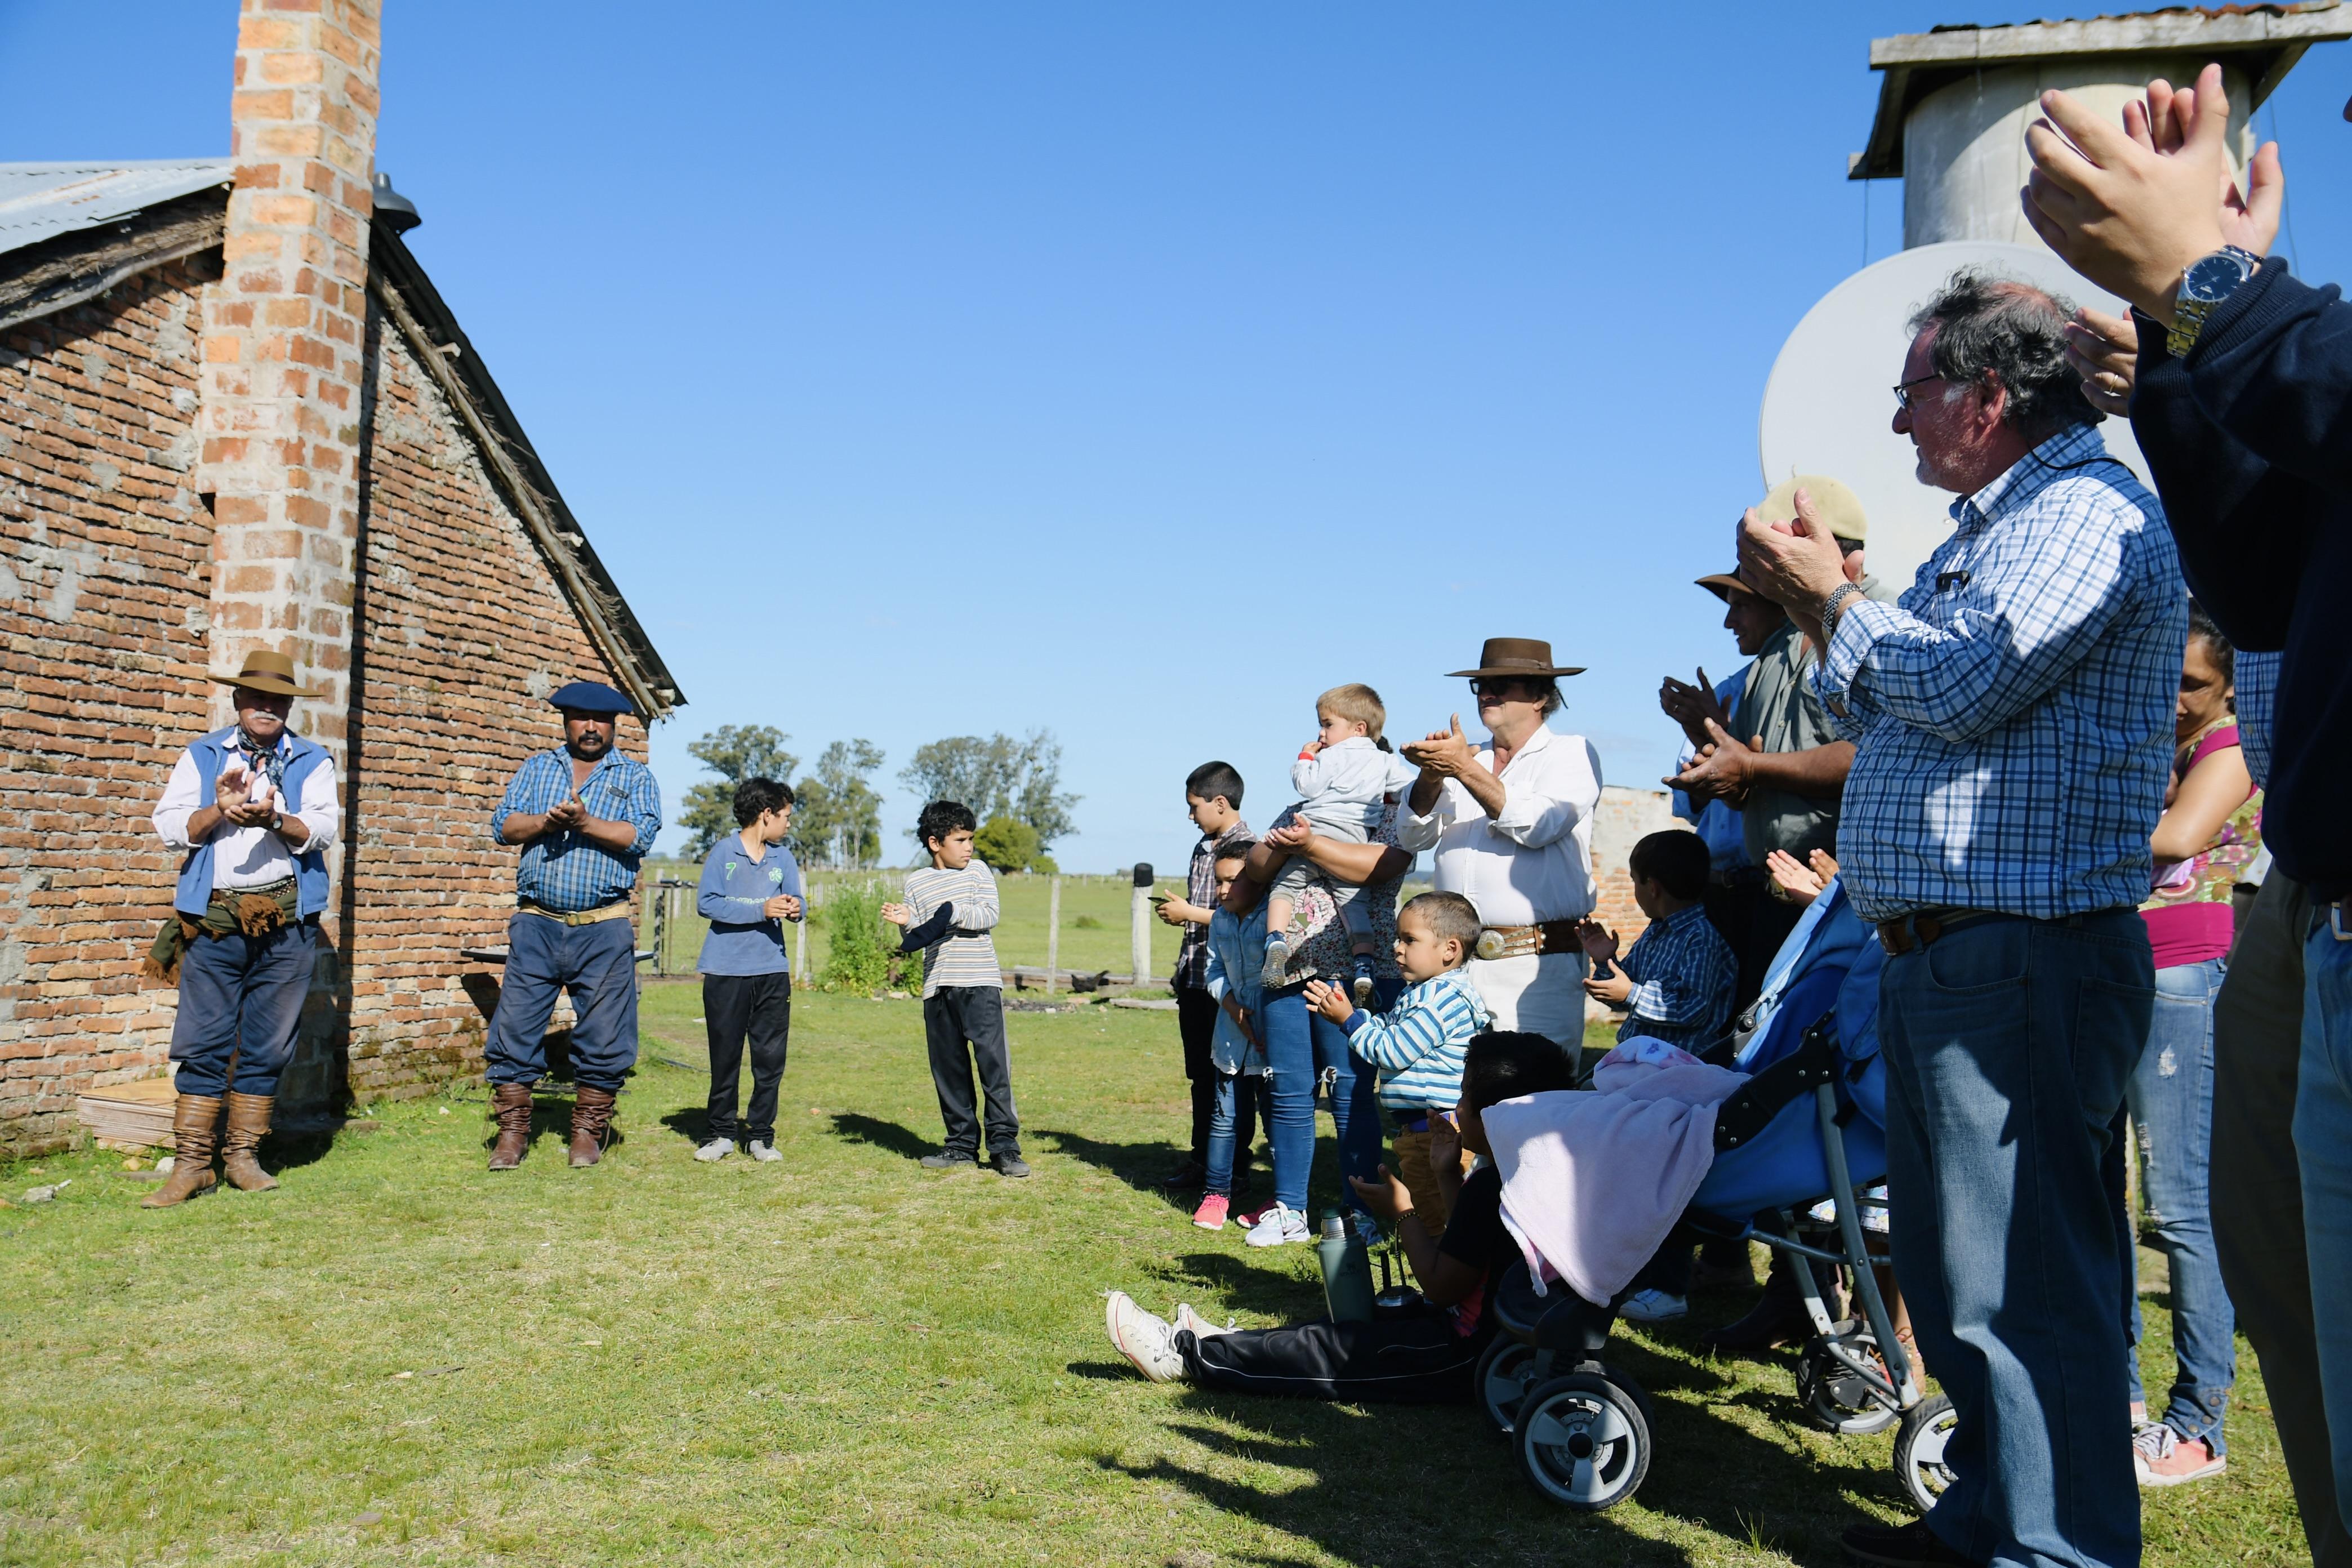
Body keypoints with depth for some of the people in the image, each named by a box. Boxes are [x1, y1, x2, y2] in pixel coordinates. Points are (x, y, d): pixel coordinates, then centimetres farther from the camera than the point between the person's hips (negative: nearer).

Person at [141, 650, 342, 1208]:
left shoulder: (312, 761, 10)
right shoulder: (201, 756, 13)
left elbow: (324, 828, -4)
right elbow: (169, 827, 4)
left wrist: (276, 819, -22)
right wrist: (218, 811, -14)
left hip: (287, 918, 0)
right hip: (214, 916, 0)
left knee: (267, 1046, 4)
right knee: (203, 1044, -2)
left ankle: (243, 1156, 14)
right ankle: (191, 1164, 3)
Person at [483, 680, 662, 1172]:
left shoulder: (635, 776, 8)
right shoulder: (536, 767, 16)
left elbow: (642, 835, -7)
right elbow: (503, 824, 4)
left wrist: (585, 823, -18)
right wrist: (545, 822, -14)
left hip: (604, 929, -2)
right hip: (537, 923, 2)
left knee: (603, 1036, 1)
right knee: (515, 1027, 0)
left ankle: (588, 1131, 14)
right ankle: (512, 1128, 10)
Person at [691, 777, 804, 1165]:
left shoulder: (783, 858, 10)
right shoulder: (724, 852, -4)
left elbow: (795, 901, 7)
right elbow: (706, 902, -12)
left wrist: (794, 909, -17)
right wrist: (761, 910, -18)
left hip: (772, 971, 4)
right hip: (726, 971, -4)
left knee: (771, 1058, 3)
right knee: (725, 1057, 4)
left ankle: (761, 1134, 12)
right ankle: (720, 1133, 15)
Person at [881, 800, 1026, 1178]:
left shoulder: (977, 871, 7)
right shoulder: (916, 882, 11)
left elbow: (990, 916, -5)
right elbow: (921, 934, 9)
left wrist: (952, 913, -17)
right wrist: (906, 921, -11)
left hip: (980, 983, -2)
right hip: (938, 988, 3)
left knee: (994, 1061, -8)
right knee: (948, 1068, 6)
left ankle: (1005, 1146, -5)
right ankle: (962, 1144, 16)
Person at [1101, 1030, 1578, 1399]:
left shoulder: (1488, 1187, -23)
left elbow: (1441, 1286, -19)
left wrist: (1403, 1213, -6)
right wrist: (1448, 1177, 14)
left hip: (1467, 1358, -10)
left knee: (1327, 1348, -2)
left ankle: (1184, 1352, 7)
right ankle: (1225, 1344, 26)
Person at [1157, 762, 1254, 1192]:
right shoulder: (1202, 849, 15)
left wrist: (1191, 913, -15)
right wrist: (1178, 914, 10)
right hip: (1195, 979, 9)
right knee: (1200, 1075, 14)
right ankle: (1202, 1160, 24)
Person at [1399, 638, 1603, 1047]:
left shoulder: (1572, 753, 7)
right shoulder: (1466, 758, 20)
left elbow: (1538, 826, -11)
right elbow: (1414, 837, 11)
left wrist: (1465, 769, -15)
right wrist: (1431, 776, -6)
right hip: (1456, 963, 4)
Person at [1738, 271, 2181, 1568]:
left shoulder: (2089, 510, -9)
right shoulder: (1993, 527, 22)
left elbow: (1962, 685, -21)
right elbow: (1885, 715, 26)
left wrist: (1831, 598, -6)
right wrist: (1819, 602, 15)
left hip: (2024, 959, -11)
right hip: (1939, 959, 11)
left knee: (2024, 1285, -6)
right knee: (1957, 1272, 17)